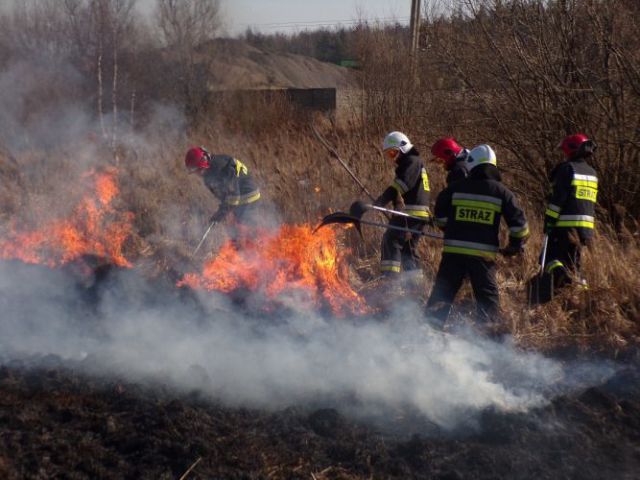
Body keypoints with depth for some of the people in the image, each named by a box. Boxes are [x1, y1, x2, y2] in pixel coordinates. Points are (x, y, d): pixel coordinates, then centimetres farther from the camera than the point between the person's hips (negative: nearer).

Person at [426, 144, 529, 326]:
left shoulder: (455, 188, 4)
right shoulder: (501, 192, 2)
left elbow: (439, 215, 11)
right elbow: (518, 222, 1)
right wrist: (515, 246, 15)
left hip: (454, 251, 1)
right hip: (484, 254, -1)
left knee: (442, 292, 11)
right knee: (488, 298, 9)